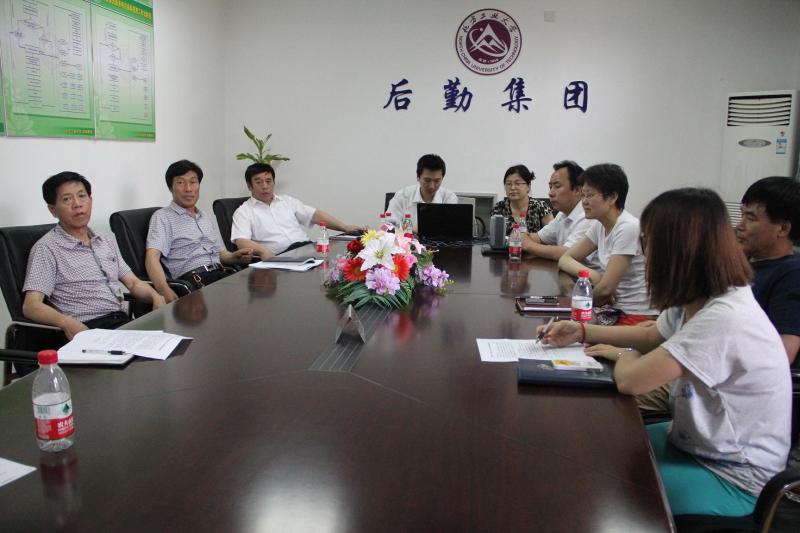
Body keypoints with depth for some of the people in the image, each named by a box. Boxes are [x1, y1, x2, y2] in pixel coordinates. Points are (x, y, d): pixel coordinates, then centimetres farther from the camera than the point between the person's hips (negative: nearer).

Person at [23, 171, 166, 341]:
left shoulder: (107, 242, 22)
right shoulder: (46, 248, 1)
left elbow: (133, 283, 22)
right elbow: (31, 306, -8)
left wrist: (155, 297, -2)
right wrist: (66, 322, -29)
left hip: (123, 322, 6)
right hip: (86, 329, -6)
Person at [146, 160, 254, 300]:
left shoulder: (209, 219, 27)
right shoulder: (162, 217, 6)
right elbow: (152, 256, -8)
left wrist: (235, 256, 6)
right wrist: (164, 289, -28)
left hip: (221, 274, 6)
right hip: (193, 279, -6)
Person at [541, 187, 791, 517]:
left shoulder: (724, 320, -34)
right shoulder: (695, 300, -3)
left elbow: (630, 381, -31)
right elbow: (653, 337, 17)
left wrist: (625, 356, -7)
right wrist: (582, 332, 6)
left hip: (734, 478, -8)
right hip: (698, 443, 8)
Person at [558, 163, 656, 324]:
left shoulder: (628, 228, -20)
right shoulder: (600, 226, 5)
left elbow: (605, 288, -20)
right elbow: (565, 259, 6)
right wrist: (593, 276, -13)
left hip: (638, 317, -7)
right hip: (617, 310, 7)